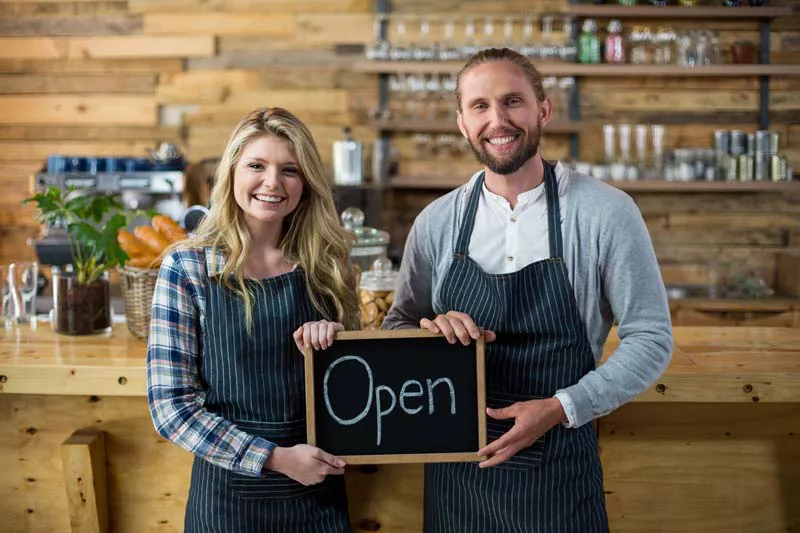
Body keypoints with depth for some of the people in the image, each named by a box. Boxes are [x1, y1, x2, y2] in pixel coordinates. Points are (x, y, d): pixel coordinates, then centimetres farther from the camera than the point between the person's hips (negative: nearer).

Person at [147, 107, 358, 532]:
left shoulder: (324, 262, -1)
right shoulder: (187, 267, -9)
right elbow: (170, 405, -11)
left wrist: (337, 339, -12)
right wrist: (274, 457, -17)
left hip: (318, 486, 3)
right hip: (230, 490, -3)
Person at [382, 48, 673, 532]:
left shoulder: (606, 212, -10)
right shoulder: (436, 222, 0)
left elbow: (651, 338, -6)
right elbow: (398, 327, 10)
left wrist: (560, 408, -17)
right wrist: (431, 331, -13)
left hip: (559, 473, -3)